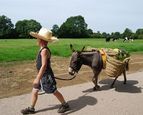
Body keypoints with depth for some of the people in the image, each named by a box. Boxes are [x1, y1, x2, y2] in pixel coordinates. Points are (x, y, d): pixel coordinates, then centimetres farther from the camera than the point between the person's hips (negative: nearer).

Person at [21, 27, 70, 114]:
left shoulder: (44, 50, -22)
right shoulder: (43, 49, 7)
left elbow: (44, 66, -28)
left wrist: (37, 78, -29)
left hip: (46, 76, -9)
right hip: (42, 75, 9)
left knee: (54, 91, 7)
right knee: (34, 91, 14)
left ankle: (65, 105, 26)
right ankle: (31, 109, 30)